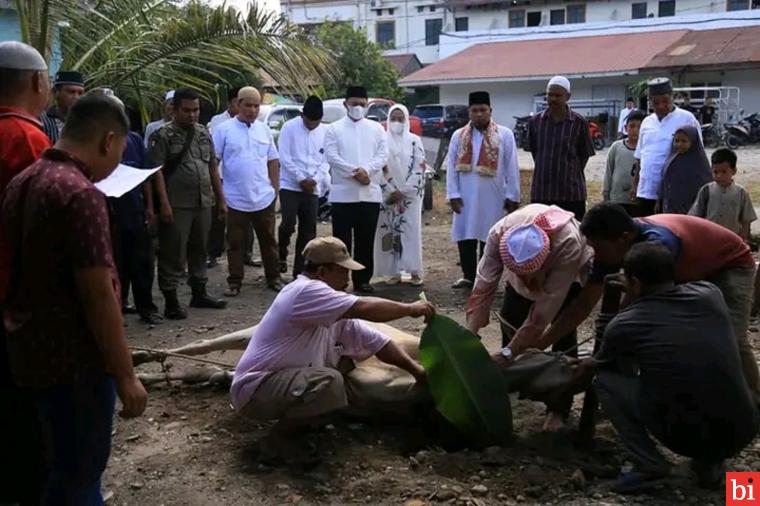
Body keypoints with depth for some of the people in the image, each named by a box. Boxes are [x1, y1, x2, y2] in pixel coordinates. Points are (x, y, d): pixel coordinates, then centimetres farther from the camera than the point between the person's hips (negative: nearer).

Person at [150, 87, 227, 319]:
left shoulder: (204, 133, 13)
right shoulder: (163, 135, -5)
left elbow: (213, 168, 17)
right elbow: (157, 171, -11)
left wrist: (220, 199, 14)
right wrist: (164, 203, -18)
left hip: (203, 204, 6)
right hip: (177, 206, -6)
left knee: (200, 251, 16)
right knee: (173, 254, -1)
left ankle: (199, 294, 28)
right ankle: (171, 302, 5)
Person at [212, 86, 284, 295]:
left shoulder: (264, 130, 8)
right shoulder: (224, 129, -3)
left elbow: (273, 162, 12)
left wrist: (275, 189, 7)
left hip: (264, 198, 3)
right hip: (235, 199, -3)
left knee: (268, 240, 12)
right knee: (235, 243, 6)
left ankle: (273, 278, 25)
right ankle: (234, 282, 16)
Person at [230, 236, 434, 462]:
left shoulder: (336, 313, 7)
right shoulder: (305, 291, -20)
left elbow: (376, 341, 7)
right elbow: (365, 308, -28)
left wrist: (416, 369, 0)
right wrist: (410, 309, -15)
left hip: (286, 379, 10)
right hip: (255, 388, -10)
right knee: (330, 383, -29)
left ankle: (293, 420, 12)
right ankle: (281, 436, -6)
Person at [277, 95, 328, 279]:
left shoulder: (325, 131, 6)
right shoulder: (289, 127, -5)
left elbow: (326, 160, 6)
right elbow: (285, 157, -8)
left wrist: (315, 180, -9)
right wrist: (301, 179, -12)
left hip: (313, 189, 4)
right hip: (290, 185, -3)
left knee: (308, 231, 4)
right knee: (288, 224, -16)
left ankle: (300, 271, 13)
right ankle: (281, 255, 13)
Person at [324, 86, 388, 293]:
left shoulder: (376, 128, 11)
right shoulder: (334, 129, 4)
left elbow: (383, 155, 1)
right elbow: (331, 156, -7)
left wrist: (366, 170, -17)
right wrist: (354, 173, -17)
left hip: (370, 193, 2)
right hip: (342, 193, -2)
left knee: (366, 240, 7)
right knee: (342, 239, 0)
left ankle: (362, 279, 16)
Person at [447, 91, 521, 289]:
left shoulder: (504, 135, -2)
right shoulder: (459, 136, 5)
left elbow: (511, 168, -2)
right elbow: (452, 167, 4)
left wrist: (512, 196, -4)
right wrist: (453, 194, -3)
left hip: (493, 198, -2)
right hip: (466, 198, 2)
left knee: (489, 238, 5)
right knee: (465, 238, 6)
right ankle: (468, 277, 19)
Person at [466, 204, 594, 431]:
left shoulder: (569, 245, -46)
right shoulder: (500, 233, -39)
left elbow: (543, 312, -42)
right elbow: (484, 285, -35)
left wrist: (506, 354, -43)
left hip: (570, 270, -3)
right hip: (522, 262, 4)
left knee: (563, 332, -13)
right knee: (510, 318, -1)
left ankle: (559, 409, -3)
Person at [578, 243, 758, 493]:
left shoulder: (624, 325, -7)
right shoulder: (709, 294, 1)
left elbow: (602, 364, 17)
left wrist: (585, 364, 40)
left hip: (686, 437, -4)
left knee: (605, 379, 10)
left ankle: (649, 465, 3)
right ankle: (710, 461, 20)